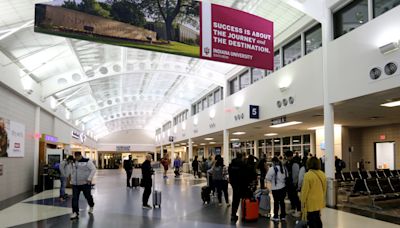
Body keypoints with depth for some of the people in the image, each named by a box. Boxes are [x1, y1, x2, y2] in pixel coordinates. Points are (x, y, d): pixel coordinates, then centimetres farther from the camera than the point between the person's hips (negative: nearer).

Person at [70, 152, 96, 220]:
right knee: (74, 198, -4)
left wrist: (89, 178, -21)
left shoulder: (87, 161, -11)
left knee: (88, 196, 10)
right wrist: (72, 179, 15)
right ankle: (75, 213, -1)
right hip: (75, 184, 5)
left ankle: (91, 206, 38)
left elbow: (93, 169, -14)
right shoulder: (74, 162, 8)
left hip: (85, 183, -4)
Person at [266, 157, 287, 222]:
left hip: (275, 188, -5)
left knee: (276, 202, 5)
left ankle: (276, 217, 12)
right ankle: (283, 216, 23)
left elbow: (268, 178, -14)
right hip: (283, 187, 5)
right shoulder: (284, 168, 0)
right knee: (282, 201, 15)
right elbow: (286, 176, 9)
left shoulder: (272, 169, -17)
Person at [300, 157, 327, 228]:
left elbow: (305, 190, -15)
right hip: (319, 202, 7)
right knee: (317, 219, 20)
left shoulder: (308, 175, -19)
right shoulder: (322, 174, 2)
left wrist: (303, 202, -4)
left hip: (311, 202, -7)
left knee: (312, 222, 2)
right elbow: (324, 189, 12)